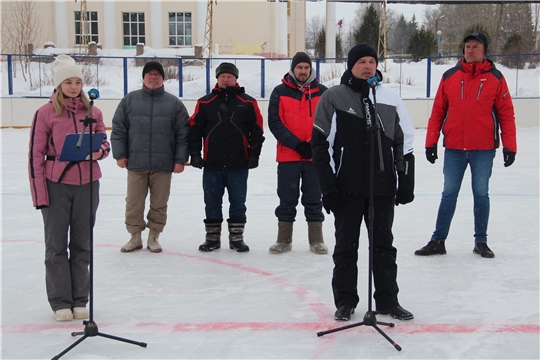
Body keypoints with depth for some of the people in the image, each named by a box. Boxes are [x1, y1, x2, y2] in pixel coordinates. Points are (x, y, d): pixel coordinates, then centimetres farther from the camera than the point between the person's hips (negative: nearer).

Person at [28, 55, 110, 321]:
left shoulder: (93, 112, 3)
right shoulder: (45, 113, -7)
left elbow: (104, 143, 14)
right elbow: (36, 154, -6)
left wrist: (100, 151, -11)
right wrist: (39, 194, -9)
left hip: (87, 184, 3)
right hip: (56, 186, -3)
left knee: (82, 244, 12)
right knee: (57, 245, 4)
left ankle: (80, 300, 24)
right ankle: (60, 302, 16)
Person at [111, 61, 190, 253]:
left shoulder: (174, 103, 6)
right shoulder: (129, 100, 7)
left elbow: (183, 134, 4)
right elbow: (118, 129, 7)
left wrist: (180, 159, -2)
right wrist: (120, 154, -1)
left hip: (163, 165, 0)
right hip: (136, 163, 0)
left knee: (159, 204, 7)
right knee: (134, 203, 5)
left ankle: (154, 237, 21)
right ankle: (135, 236, 20)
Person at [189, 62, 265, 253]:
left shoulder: (248, 103, 3)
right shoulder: (205, 103, 6)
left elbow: (257, 130, 3)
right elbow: (194, 129, 6)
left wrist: (254, 154, -2)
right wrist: (195, 153, -1)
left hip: (239, 164, -1)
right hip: (212, 164, 1)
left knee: (238, 202, 5)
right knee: (212, 202, 7)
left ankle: (236, 237, 15)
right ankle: (212, 237, 18)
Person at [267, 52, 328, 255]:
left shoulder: (322, 92, 5)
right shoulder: (280, 92, 1)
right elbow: (274, 122, -5)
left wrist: (314, 144, -10)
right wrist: (297, 144, -13)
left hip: (315, 155, 1)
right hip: (287, 155, -1)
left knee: (314, 199, 7)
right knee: (287, 199, 7)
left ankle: (316, 240, 16)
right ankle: (284, 240, 17)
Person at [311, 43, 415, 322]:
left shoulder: (390, 98, 8)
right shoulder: (333, 98, -2)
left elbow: (404, 142, 11)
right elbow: (320, 144, -3)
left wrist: (406, 181, 6)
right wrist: (328, 187, -8)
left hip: (383, 188, 3)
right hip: (347, 188, -2)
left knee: (384, 245, 10)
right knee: (346, 245, 7)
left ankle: (388, 300, 22)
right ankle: (345, 300, 19)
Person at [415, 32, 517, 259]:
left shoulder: (495, 78, 0)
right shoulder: (449, 77, 4)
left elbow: (506, 114, 0)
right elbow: (438, 111, 5)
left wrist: (509, 146, -6)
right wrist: (431, 142, 1)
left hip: (483, 149, -1)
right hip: (453, 148, 1)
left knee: (481, 194, 8)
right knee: (449, 194, 7)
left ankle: (481, 241, 20)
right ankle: (438, 240, 14)